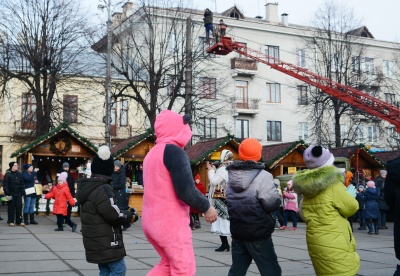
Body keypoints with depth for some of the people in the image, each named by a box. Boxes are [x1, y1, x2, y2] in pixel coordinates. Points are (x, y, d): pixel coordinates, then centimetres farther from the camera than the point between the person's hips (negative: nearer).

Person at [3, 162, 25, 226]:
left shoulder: (19, 174, 10)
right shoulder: (8, 174, -5)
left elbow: (22, 184, 14)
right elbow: (5, 185, -7)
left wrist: (22, 193, 9)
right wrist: (6, 194, -13)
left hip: (18, 194, 4)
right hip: (11, 194, -4)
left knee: (19, 207, 3)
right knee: (11, 208, 2)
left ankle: (19, 221, 9)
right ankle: (11, 221, 11)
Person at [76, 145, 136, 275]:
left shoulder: (87, 187, 11)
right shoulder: (103, 189, -19)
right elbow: (114, 215, -20)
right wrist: (130, 215, -2)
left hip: (97, 242, 9)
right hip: (106, 243, -9)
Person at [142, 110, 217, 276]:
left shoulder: (152, 153, 14)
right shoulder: (174, 151, -15)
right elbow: (185, 190, -24)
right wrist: (206, 207, -9)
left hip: (151, 220, 9)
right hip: (170, 223, -9)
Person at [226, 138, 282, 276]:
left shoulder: (229, 175, 5)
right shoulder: (262, 176, -17)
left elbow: (226, 199, 13)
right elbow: (272, 204, -16)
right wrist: (277, 198, 3)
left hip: (237, 231, 6)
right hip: (258, 233, -6)